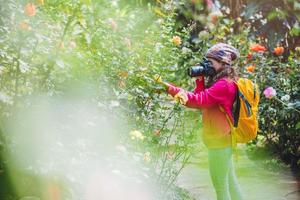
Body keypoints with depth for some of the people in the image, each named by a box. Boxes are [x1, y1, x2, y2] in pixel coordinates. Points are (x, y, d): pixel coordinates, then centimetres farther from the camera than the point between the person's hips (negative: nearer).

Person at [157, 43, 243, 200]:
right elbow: (203, 102, 10)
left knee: (220, 185, -3)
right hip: (222, 139, 10)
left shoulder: (224, 84, -18)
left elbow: (199, 100, -28)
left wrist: (170, 89, -31)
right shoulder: (220, 81, 14)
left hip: (219, 141, -10)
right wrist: (200, 80, 1)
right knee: (229, 183, 17)